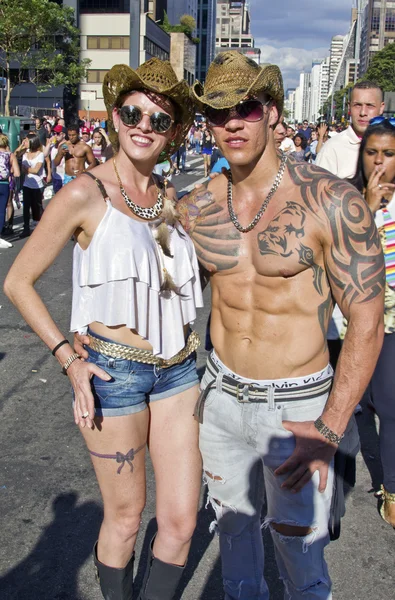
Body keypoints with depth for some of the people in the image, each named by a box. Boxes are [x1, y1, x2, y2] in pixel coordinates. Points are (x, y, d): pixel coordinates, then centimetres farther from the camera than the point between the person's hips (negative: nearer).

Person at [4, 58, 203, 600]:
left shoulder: (170, 198, 8)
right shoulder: (85, 194, -9)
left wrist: (194, 350, 12)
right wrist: (68, 359, -13)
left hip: (178, 369, 5)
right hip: (114, 371, -5)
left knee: (181, 522, 8)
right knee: (125, 519, 12)